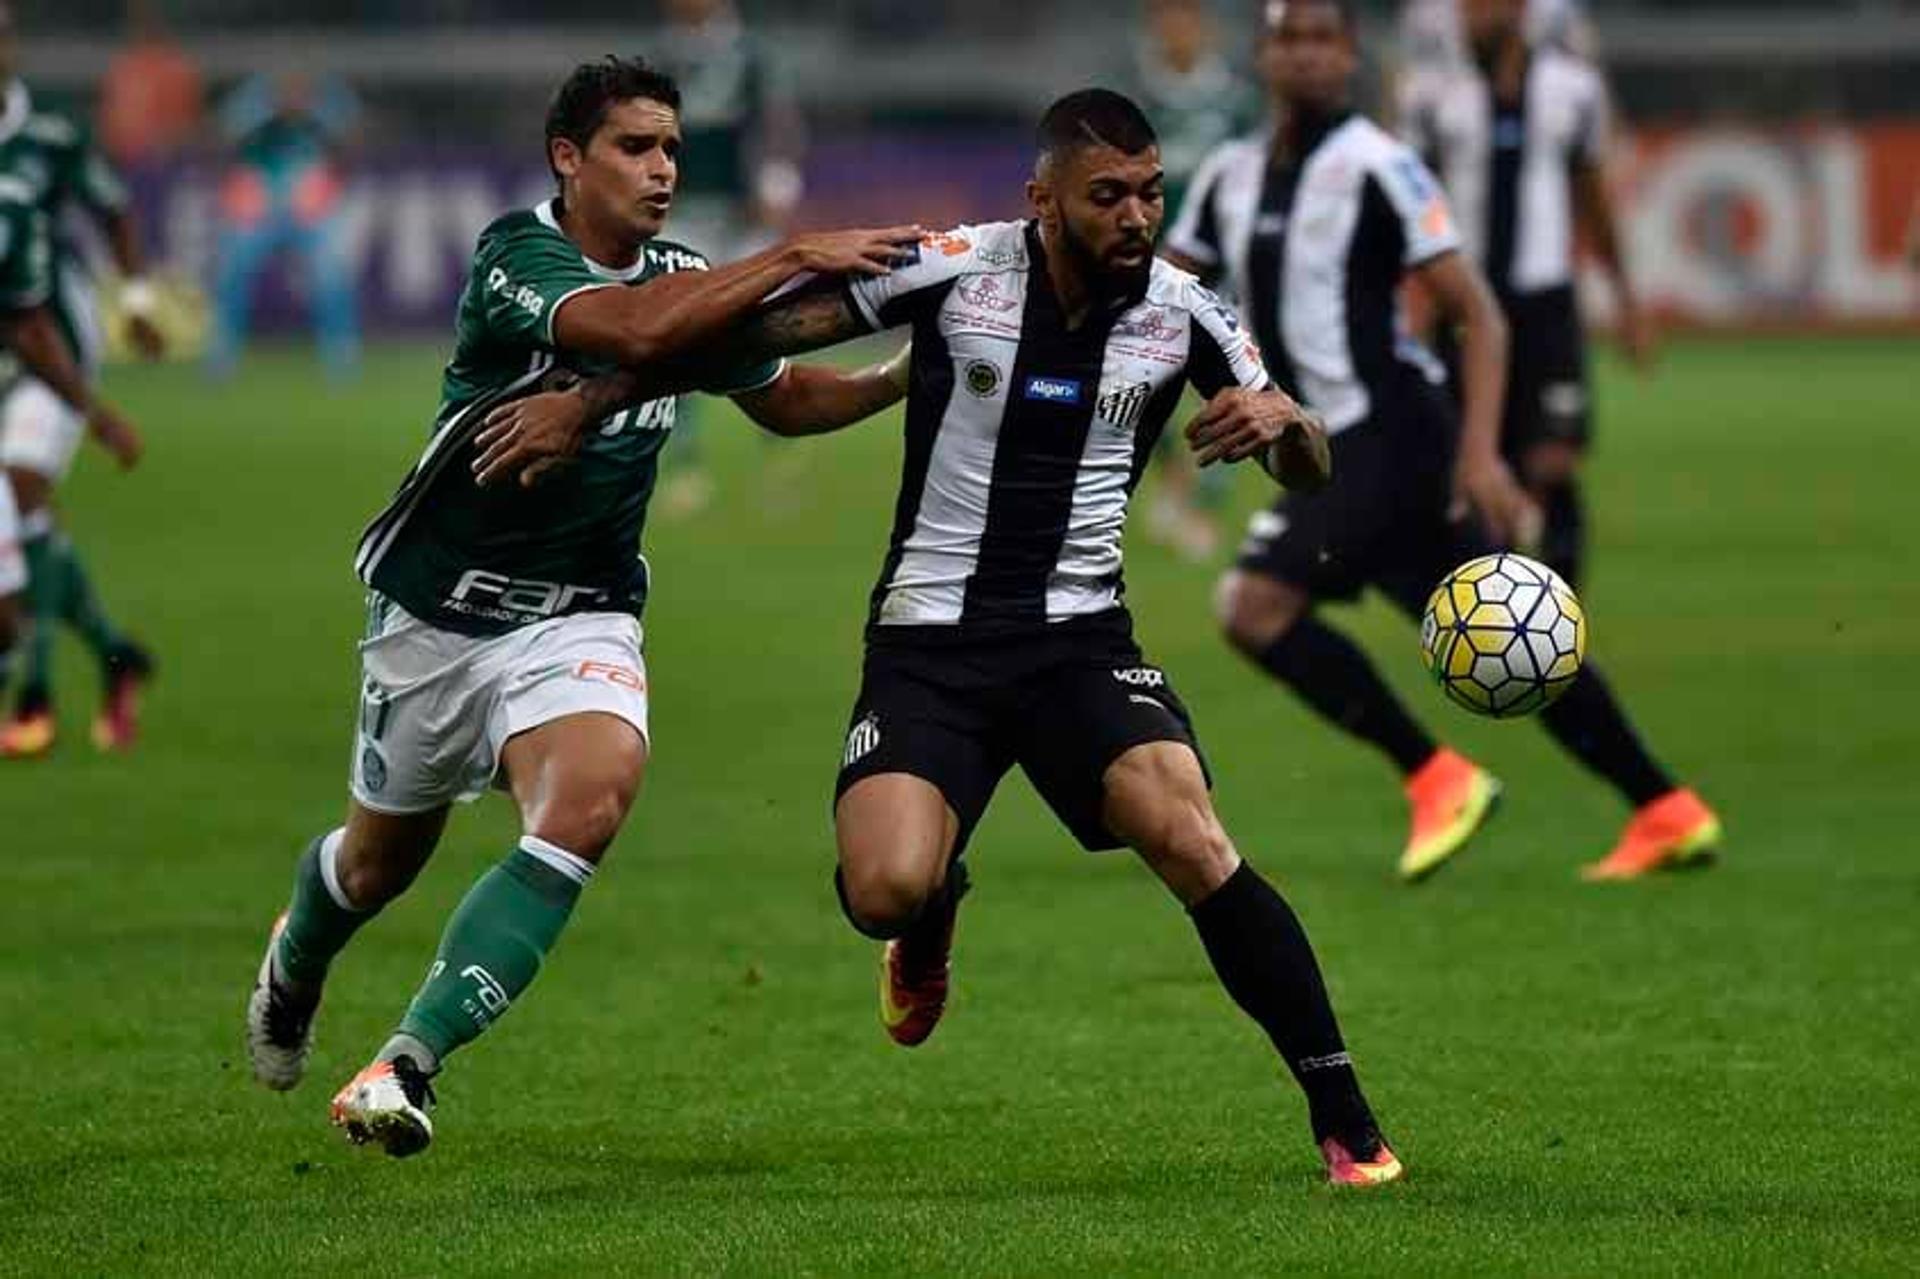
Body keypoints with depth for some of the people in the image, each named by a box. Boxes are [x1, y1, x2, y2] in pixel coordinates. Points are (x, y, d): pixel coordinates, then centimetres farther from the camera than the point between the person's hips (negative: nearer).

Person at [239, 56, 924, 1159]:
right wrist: (797, 257, -38)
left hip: (578, 620, 3)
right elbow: (633, 329, -39)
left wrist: (900, 380, 1)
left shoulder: (685, 280, 1)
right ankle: (295, 968, 53)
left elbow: (784, 398, 18)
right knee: (384, 859, 14)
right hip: (438, 609, -3)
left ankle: (407, 1066, -26)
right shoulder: (518, 258, -19)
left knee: (592, 801, -27)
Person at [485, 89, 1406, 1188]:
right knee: (885, 891, -24)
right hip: (929, 635, -1)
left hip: (1080, 633, 1)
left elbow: (1311, 469, 5)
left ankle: (1347, 1124, -17)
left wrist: (1281, 420, -19)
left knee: (1187, 836, -26)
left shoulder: (1182, 313, -2)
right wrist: (582, 403, -1)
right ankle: (935, 915, 19)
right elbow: (751, 333, 0)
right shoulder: (952, 272, -9)